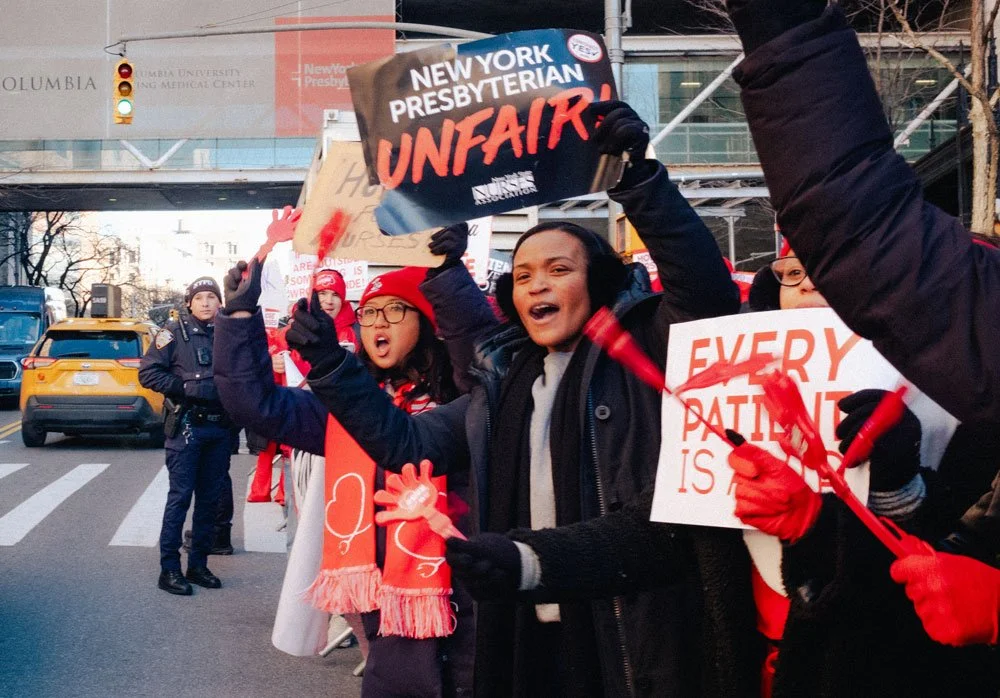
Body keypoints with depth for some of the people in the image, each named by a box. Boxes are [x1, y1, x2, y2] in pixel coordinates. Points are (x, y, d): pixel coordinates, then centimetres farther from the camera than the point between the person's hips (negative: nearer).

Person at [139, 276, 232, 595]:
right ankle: (169, 570, 1)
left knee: (211, 497, 9)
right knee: (180, 496, -5)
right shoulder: (175, 331, -2)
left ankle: (198, 565, 19)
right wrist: (184, 388, -14)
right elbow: (148, 372, -7)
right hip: (187, 426, -5)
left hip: (220, 427, 5)